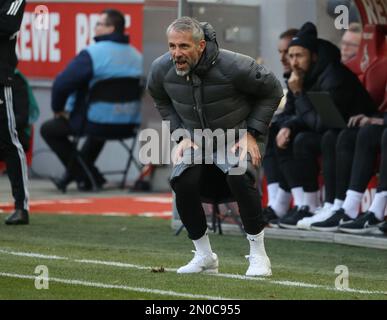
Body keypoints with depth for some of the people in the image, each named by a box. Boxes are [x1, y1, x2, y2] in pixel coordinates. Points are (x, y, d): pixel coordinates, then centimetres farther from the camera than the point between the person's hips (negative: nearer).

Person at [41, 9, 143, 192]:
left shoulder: (92, 53, -15)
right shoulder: (137, 56, 7)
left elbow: (62, 84, -18)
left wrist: (58, 109, 2)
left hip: (98, 123, -7)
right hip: (129, 126, 7)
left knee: (49, 129, 14)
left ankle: (89, 177, 14)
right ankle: (74, 173, 43)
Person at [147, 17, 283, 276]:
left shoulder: (233, 67, -26)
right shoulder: (161, 70, -12)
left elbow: (273, 91, -8)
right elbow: (162, 101, 13)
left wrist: (252, 133, -13)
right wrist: (182, 134, 0)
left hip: (238, 135, -4)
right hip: (196, 138, 4)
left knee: (239, 176, -34)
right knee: (182, 181, -25)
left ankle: (258, 255, -19)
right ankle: (204, 256, -5)